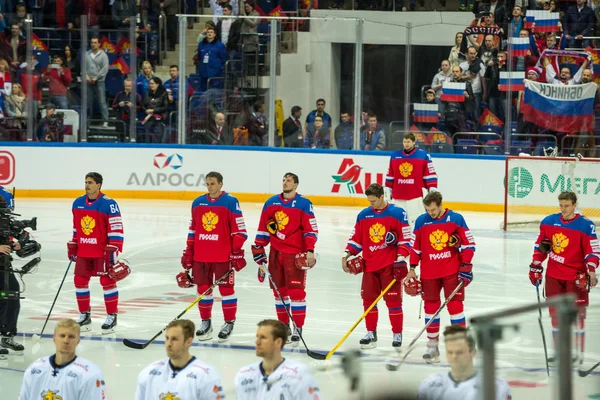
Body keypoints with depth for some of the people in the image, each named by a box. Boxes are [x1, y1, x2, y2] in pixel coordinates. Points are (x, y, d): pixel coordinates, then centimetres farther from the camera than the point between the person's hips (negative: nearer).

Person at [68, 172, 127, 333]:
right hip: (83, 251, 6)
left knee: (107, 281, -2)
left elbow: (116, 229, -15)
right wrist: (72, 247, 17)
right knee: (80, 281, 7)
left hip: (102, 250, -6)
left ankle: (112, 316, 7)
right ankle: (84, 315, 20)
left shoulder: (108, 204, -15)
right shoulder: (78, 203, 6)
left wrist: (113, 250, -18)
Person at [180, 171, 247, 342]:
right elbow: (192, 230, 15)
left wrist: (237, 253, -10)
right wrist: (188, 253, 14)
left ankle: (229, 323, 10)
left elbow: (239, 230, -7)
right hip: (201, 256, 5)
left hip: (223, 256, -5)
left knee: (226, 288, 1)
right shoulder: (197, 203, 9)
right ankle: (205, 322, 19)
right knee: (203, 288, 8)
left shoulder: (230, 203, -6)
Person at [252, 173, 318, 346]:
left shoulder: (303, 204, -5)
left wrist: (309, 250, -17)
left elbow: (311, 229, -7)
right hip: (276, 253, 5)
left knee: (296, 291, -9)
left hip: (295, 254, -5)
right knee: (279, 291, 10)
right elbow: (263, 228, 13)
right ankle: (283, 325, 20)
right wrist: (258, 250, 11)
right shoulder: (271, 203, 8)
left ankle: (298, 328, -5)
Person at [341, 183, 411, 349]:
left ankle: (397, 334, 6)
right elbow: (356, 238, 13)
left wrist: (401, 258, -13)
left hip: (390, 265, -4)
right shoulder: (363, 215, 7)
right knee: (368, 298, 5)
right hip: (370, 265, 4)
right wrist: (347, 254, 2)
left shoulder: (397, 213, -5)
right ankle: (371, 333, 16)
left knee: (393, 299, -3)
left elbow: (405, 238, -5)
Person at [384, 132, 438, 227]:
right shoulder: (395, 156, 11)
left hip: (415, 197, -4)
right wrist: (388, 189, 16)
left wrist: (432, 189, -7)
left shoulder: (423, 155, -1)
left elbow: (430, 174, -2)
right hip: (398, 197, 4)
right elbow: (390, 175, 17)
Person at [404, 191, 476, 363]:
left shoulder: (456, 219, -8)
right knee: (431, 307, 6)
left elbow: (468, 243, -4)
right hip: (429, 272, 2)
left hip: (452, 271, -2)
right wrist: (412, 269, 5)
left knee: (455, 305, -5)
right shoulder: (421, 221, -1)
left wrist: (465, 266, -7)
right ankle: (432, 345, 16)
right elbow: (415, 246, 6)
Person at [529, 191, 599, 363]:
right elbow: (540, 245, 13)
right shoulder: (549, 222, 2)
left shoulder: (585, 226, -12)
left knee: (577, 314, 0)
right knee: (555, 313, 9)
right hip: (554, 275, 4)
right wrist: (535, 267, 12)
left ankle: (578, 353, 9)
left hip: (576, 277, -4)